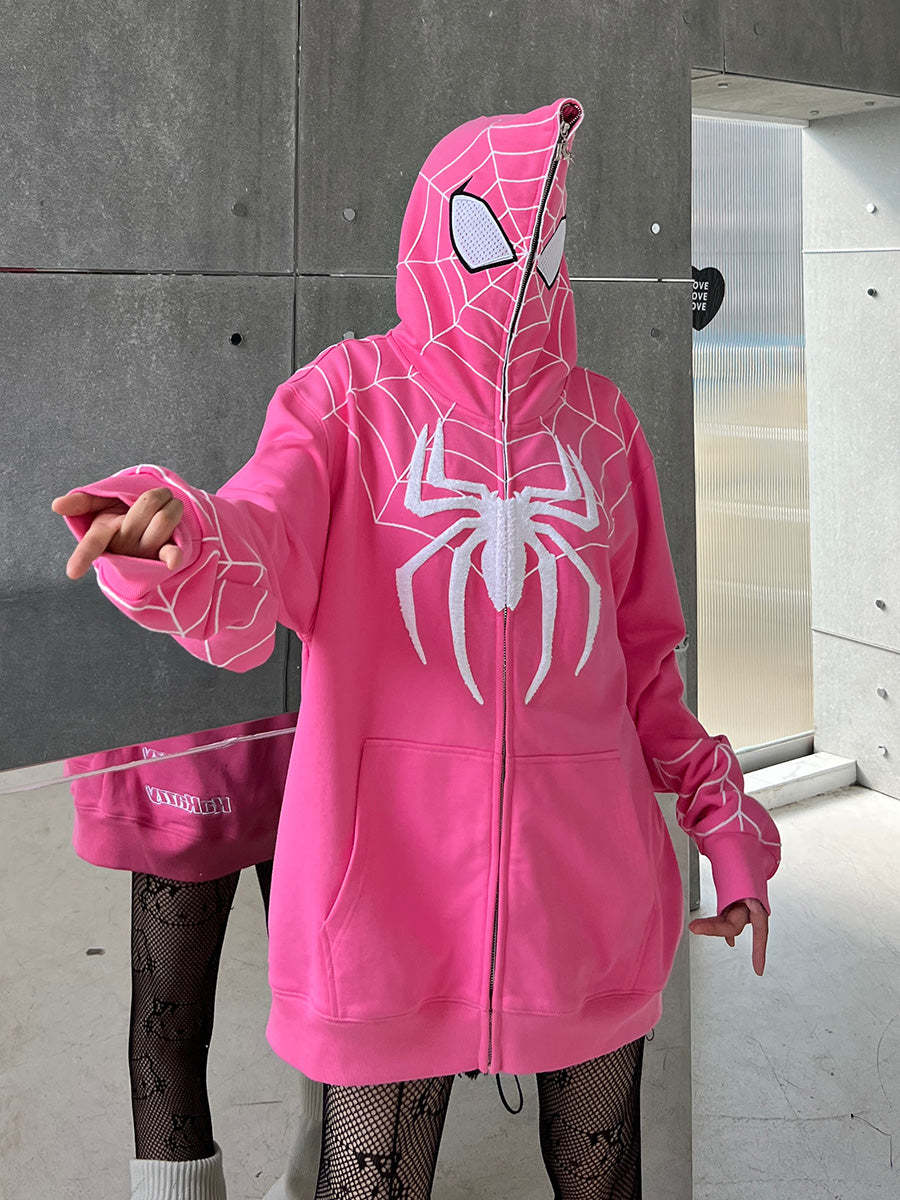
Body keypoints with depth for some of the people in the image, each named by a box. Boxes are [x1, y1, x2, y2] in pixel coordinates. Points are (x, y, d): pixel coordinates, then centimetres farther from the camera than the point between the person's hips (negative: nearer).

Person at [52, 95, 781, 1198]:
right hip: (391, 864, -3)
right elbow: (252, 560, -16)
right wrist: (181, 540, -38)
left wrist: (719, 811, 9)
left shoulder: (601, 422, 12)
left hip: (589, 881, 4)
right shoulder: (349, 395, 3)